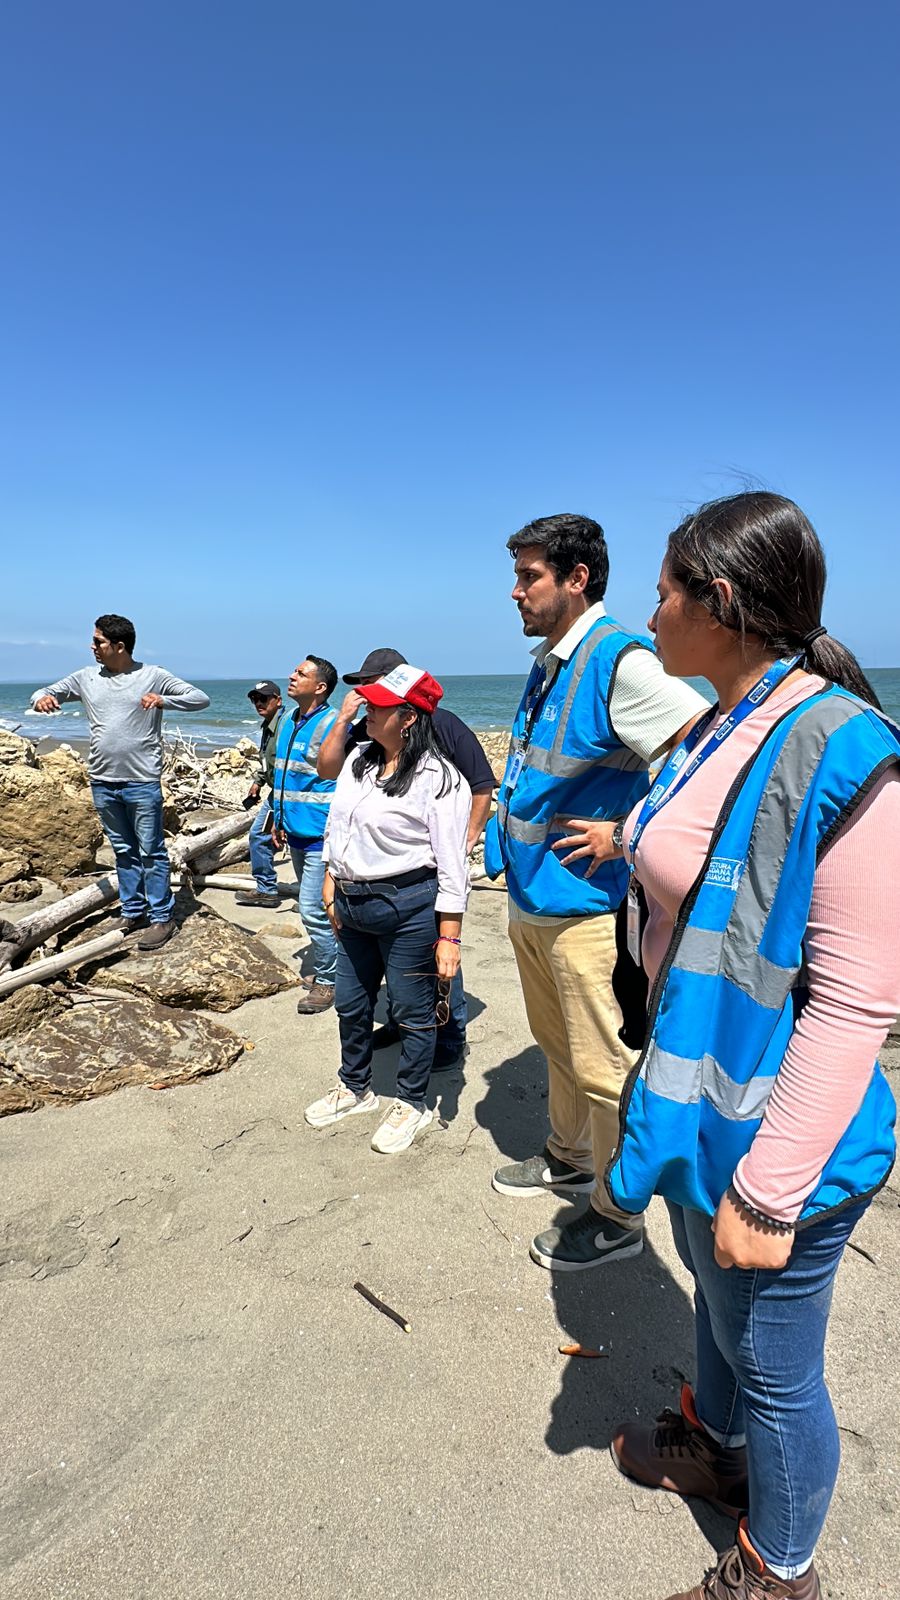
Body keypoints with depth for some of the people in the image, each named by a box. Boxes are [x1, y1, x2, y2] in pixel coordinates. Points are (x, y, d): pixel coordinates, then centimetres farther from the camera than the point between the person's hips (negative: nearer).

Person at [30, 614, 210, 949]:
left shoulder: (153, 676, -5)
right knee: (124, 852, 15)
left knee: (151, 852, 1)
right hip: (103, 782, 5)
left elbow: (200, 698, -7)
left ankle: (162, 917, 10)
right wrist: (42, 698, -10)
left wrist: (163, 700, -24)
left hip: (142, 782, -5)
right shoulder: (86, 677, 8)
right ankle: (132, 912, 26)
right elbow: (46, 692, 15)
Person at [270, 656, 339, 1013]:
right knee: (314, 905, 19)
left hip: (320, 836, -9)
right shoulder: (287, 722, 11)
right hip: (296, 833, 9)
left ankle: (327, 981, 9)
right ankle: (327, 966, 34)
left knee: (313, 910, -7)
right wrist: (278, 819, 19)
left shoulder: (332, 725, -16)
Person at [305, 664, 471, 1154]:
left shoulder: (438, 779, -17)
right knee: (351, 1004, 21)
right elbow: (337, 829, 16)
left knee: (414, 1013, 9)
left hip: (409, 909, -7)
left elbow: (451, 864, -17)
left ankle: (411, 1104, 30)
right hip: (353, 906, 8)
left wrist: (449, 937, -18)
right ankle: (355, 1088, 43)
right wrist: (332, 889, 16)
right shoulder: (359, 760, 6)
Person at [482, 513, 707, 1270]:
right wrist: (510, 818, 12)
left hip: (585, 908, -9)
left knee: (603, 1067, 6)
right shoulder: (547, 664, 9)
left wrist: (627, 835, -21)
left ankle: (617, 1218, 25)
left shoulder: (620, 661, -20)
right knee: (557, 1045, 24)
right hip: (530, 901, 9)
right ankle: (569, 1159, 45)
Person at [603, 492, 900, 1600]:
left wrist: (768, 1189, -21)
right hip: (700, 1107, 8)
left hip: (771, 1138, -8)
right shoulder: (716, 735, 2)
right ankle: (716, 1445, 59)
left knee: (774, 1365, 16)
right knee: (715, 1300, 31)